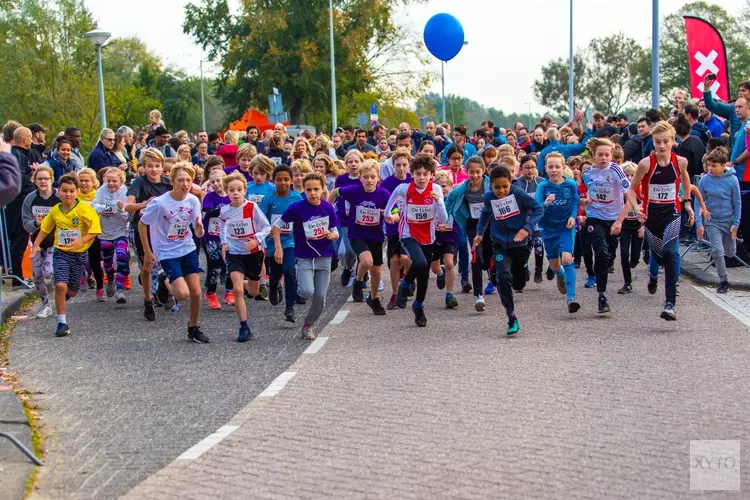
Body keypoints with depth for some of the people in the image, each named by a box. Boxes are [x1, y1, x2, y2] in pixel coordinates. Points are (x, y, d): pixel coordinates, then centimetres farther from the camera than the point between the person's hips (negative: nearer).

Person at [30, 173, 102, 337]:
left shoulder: (84, 208, -14)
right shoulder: (55, 210, 0)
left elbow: (95, 230, -16)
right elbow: (45, 228, 16)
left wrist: (82, 240, -30)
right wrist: (36, 245, 9)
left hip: (79, 254, -1)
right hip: (61, 253, 1)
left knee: (72, 291, 13)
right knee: (60, 285, -18)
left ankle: (61, 299, 51)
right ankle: (62, 323, -9)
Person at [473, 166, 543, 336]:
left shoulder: (518, 194, -18)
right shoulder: (489, 198, -7)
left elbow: (538, 208, -12)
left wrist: (527, 228, -22)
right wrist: (480, 233, 11)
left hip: (519, 244, -1)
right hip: (500, 245, 1)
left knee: (519, 284, 10)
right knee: (503, 278, -19)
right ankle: (512, 319, -12)